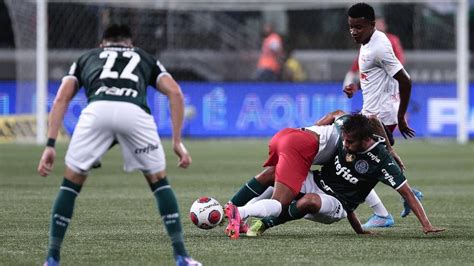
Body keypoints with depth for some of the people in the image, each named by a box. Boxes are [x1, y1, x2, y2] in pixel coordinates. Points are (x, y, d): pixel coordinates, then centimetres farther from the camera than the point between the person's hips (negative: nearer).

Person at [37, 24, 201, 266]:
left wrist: (50, 146, 18)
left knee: (71, 182, 20)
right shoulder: (145, 58, 37)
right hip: (134, 111, 0)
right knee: (158, 180, 22)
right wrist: (177, 141, 22)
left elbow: (61, 98, 22)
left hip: (97, 109, 0)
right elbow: (175, 93, 21)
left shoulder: (86, 58, 37)